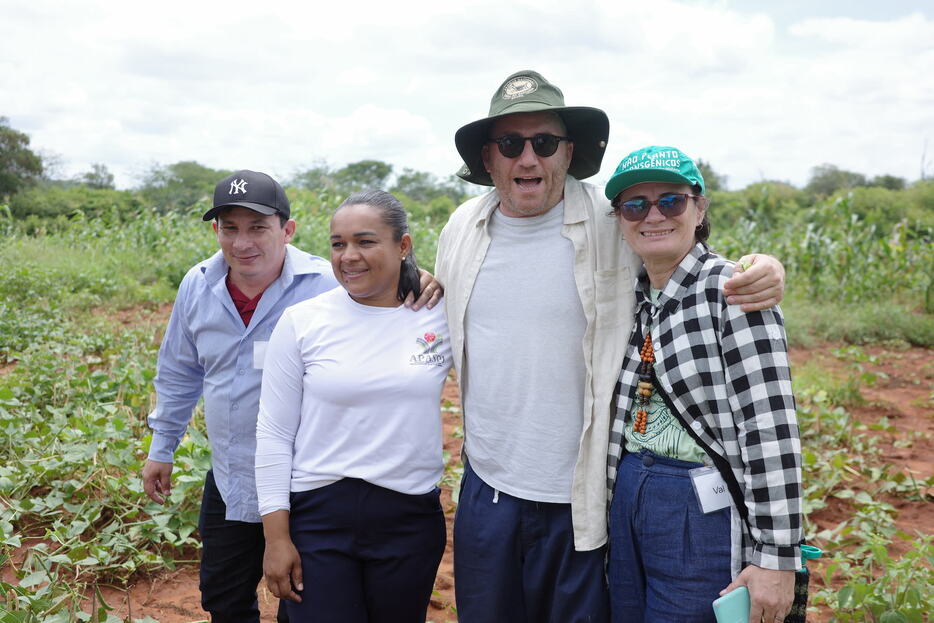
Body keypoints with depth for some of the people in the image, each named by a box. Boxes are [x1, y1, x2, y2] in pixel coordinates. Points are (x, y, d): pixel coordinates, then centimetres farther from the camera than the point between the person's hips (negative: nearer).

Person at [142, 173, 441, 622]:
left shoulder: (328, 286, -19)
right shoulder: (197, 286, -2)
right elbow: (179, 373, 12)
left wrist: (418, 287, -33)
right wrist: (161, 448, 18)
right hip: (227, 483, 5)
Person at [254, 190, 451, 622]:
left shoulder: (442, 318, -2)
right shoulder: (301, 322, -5)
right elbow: (274, 435, -1)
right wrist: (276, 535, -3)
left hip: (411, 519, 2)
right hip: (318, 517, -1)